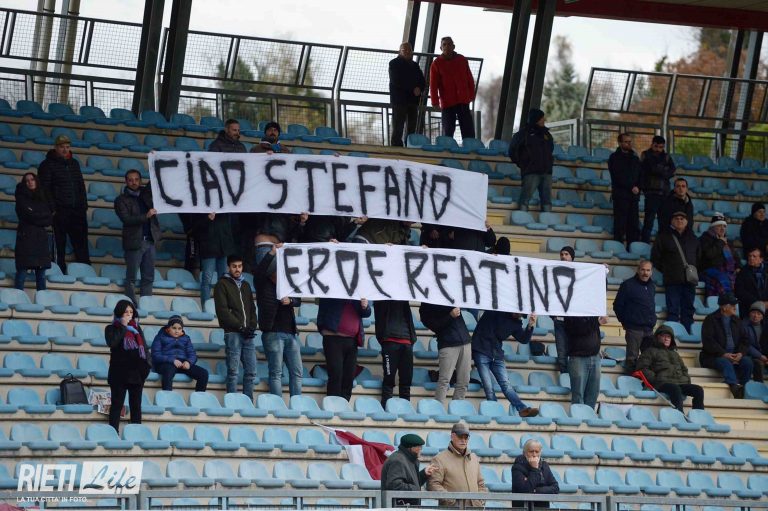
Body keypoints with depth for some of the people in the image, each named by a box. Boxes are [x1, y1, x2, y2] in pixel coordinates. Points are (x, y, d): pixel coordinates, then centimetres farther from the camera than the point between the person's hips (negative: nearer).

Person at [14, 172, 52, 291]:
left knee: (41, 274, 1)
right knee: (22, 271, -10)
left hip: (41, 238, 5)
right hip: (26, 237, -5)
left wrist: (37, 217, -4)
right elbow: (29, 216, -8)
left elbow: (50, 219, 8)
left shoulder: (42, 200, 17)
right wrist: (45, 216, 1)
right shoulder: (22, 198, 4)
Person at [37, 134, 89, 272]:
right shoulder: (47, 165, 0)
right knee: (59, 244, -3)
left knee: (81, 243, 1)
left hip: (77, 210, 5)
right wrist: (52, 208, -14)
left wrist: (84, 205, 11)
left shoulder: (74, 163, 18)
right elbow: (45, 189, -6)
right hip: (59, 211, -5)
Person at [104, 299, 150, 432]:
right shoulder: (112, 328, 1)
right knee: (117, 404, -3)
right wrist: (123, 326, -12)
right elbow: (112, 342, -19)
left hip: (137, 371, 4)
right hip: (119, 372, -4)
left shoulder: (137, 328, 14)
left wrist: (147, 365, 1)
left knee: (136, 405, 5)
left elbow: (144, 347, 14)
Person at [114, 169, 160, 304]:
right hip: (134, 242, -5)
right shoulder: (121, 200, -1)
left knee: (148, 278, 5)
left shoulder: (146, 193, 13)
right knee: (131, 278, -2)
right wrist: (146, 216, -22)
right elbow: (126, 219, -13)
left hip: (150, 241, 5)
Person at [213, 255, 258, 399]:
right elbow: (222, 311, -7)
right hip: (232, 333, -6)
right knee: (233, 371, -6)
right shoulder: (222, 284, 2)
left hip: (247, 334, 6)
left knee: (251, 371, 2)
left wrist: (252, 326, 2)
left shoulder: (246, 285, 20)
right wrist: (240, 327, -12)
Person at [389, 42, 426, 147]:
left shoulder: (414, 65, 20)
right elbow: (396, 81, -9)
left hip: (413, 100, 6)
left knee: (411, 129, 2)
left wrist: (419, 89, -10)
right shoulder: (394, 64, 3)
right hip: (399, 100, -6)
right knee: (397, 129, -10)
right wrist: (413, 89, -12)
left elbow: (422, 82, 14)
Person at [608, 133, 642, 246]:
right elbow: (618, 177, -7)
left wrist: (638, 187, -2)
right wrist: (631, 187, -11)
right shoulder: (615, 158, 3)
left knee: (634, 224, -1)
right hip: (620, 195, -5)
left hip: (634, 196, 5)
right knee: (620, 224, -9)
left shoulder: (635, 158, 20)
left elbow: (640, 176, 17)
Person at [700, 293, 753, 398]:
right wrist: (723, 354, -20)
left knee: (747, 361, -24)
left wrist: (741, 353, -9)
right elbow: (708, 341, -10)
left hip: (735, 356, 5)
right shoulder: (711, 319, 1)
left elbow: (744, 340, 14)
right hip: (713, 357, -5)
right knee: (726, 362, -36)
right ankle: (735, 387, -59)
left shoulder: (736, 320, 19)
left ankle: (744, 390, -27)